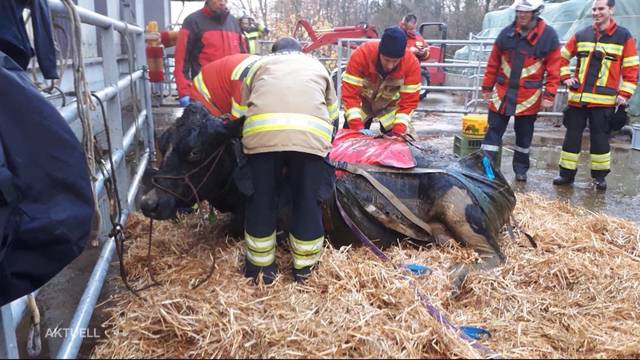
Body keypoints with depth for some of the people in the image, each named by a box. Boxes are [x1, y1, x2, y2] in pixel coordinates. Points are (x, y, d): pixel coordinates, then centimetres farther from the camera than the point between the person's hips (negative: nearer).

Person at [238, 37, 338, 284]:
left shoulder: (260, 63, 32)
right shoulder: (317, 66, 35)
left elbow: (242, 107, 28)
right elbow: (332, 113, 34)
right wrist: (327, 138, 50)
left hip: (262, 131, 0)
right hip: (311, 133, 0)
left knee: (261, 199, 14)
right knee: (308, 201, 12)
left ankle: (261, 266, 26)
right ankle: (304, 268, 25)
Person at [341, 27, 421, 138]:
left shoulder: (411, 63, -29)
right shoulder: (361, 54, -33)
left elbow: (409, 100, -23)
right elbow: (350, 94, -32)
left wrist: (398, 131, -34)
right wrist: (357, 127, -41)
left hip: (390, 105, 1)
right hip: (363, 102, 0)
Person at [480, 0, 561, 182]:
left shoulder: (549, 35, -5)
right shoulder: (506, 33, 2)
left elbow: (554, 69, -5)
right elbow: (493, 63, 7)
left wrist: (549, 95, -10)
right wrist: (487, 87, 8)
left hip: (529, 97, -1)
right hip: (502, 93, 2)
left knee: (524, 136, 12)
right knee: (494, 131, 2)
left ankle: (521, 169, 28)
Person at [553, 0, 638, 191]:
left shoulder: (624, 36, 0)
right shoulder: (581, 35, 7)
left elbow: (631, 68, 0)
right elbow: (562, 57, 18)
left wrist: (624, 94, -7)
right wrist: (566, 77, 4)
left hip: (604, 100, -2)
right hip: (577, 98, 3)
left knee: (600, 138, 4)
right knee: (572, 136, 6)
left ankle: (599, 175, 18)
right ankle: (567, 173, 15)